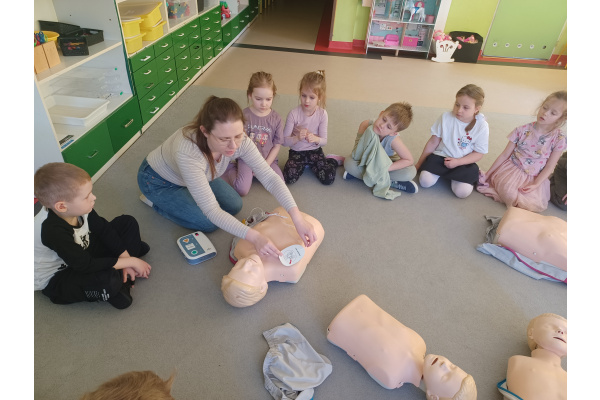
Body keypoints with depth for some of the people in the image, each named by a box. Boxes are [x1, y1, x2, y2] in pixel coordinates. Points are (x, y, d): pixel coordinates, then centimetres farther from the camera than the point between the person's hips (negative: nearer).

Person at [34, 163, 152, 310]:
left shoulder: (77, 207, -18)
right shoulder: (53, 231, -38)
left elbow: (104, 229, -5)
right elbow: (86, 266, -33)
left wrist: (126, 258, -10)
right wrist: (130, 261, -27)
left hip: (83, 251, 8)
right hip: (55, 277, -8)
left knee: (128, 223, 2)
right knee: (108, 280, -39)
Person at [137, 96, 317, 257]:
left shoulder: (239, 140, -30)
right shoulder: (188, 153, -45)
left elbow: (270, 177, -29)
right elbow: (212, 211, -42)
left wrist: (297, 217, -40)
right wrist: (254, 237, -52)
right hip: (158, 180, -5)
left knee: (234, 206, 3)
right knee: (208, 223, -11)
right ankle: (154, 201, 10)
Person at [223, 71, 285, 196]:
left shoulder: (276, 118, -3)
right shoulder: (244, 115, -8)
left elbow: (277, 146, 0)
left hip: (268, 159, 2)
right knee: (242, 190, -21)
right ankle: (231, 168, 10)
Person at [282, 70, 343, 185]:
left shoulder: (322, 114, -9)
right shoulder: (293, 114, -14)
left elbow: (324, 141, -6)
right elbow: (284, 141, -14)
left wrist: (316, 139, -28)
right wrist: (297, 138, -33)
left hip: (315, 151, 1)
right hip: (296, 152, 0)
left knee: (328, 179, -16)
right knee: (289, 178, -24)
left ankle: (332, 160, 17)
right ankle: (303, 165, 8)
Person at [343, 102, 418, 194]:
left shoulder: (393, 140, -33)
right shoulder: (365, 125, -29)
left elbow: (409, 160, -24)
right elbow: (355, 155, -25)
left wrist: (387, 168, -33)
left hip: (386, 162, -1)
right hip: (367, 161, 2)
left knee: (411, 172, -26)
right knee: (348, 162, -31)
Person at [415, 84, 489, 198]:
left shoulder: (482, 127, -9)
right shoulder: (446, 117, -6)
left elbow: (478, 153, -5)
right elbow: (433, 142, 1)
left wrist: (457, 162, -20)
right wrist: (419, 164, 5)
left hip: (463, 163, 0)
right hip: (440, 156, 1)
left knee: (463, 191, -24)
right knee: (425, 181, -24)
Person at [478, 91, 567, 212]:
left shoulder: (559, 139, -5)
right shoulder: (523, 130, -4)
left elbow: (549, 167, -1)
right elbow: (505, 154, 0)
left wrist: (535, 185, -15)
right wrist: (487, 174, -1)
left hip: (534, 178, 2)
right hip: (512, 169, -2)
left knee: (534, 205, -23)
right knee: (508, 192, -35)